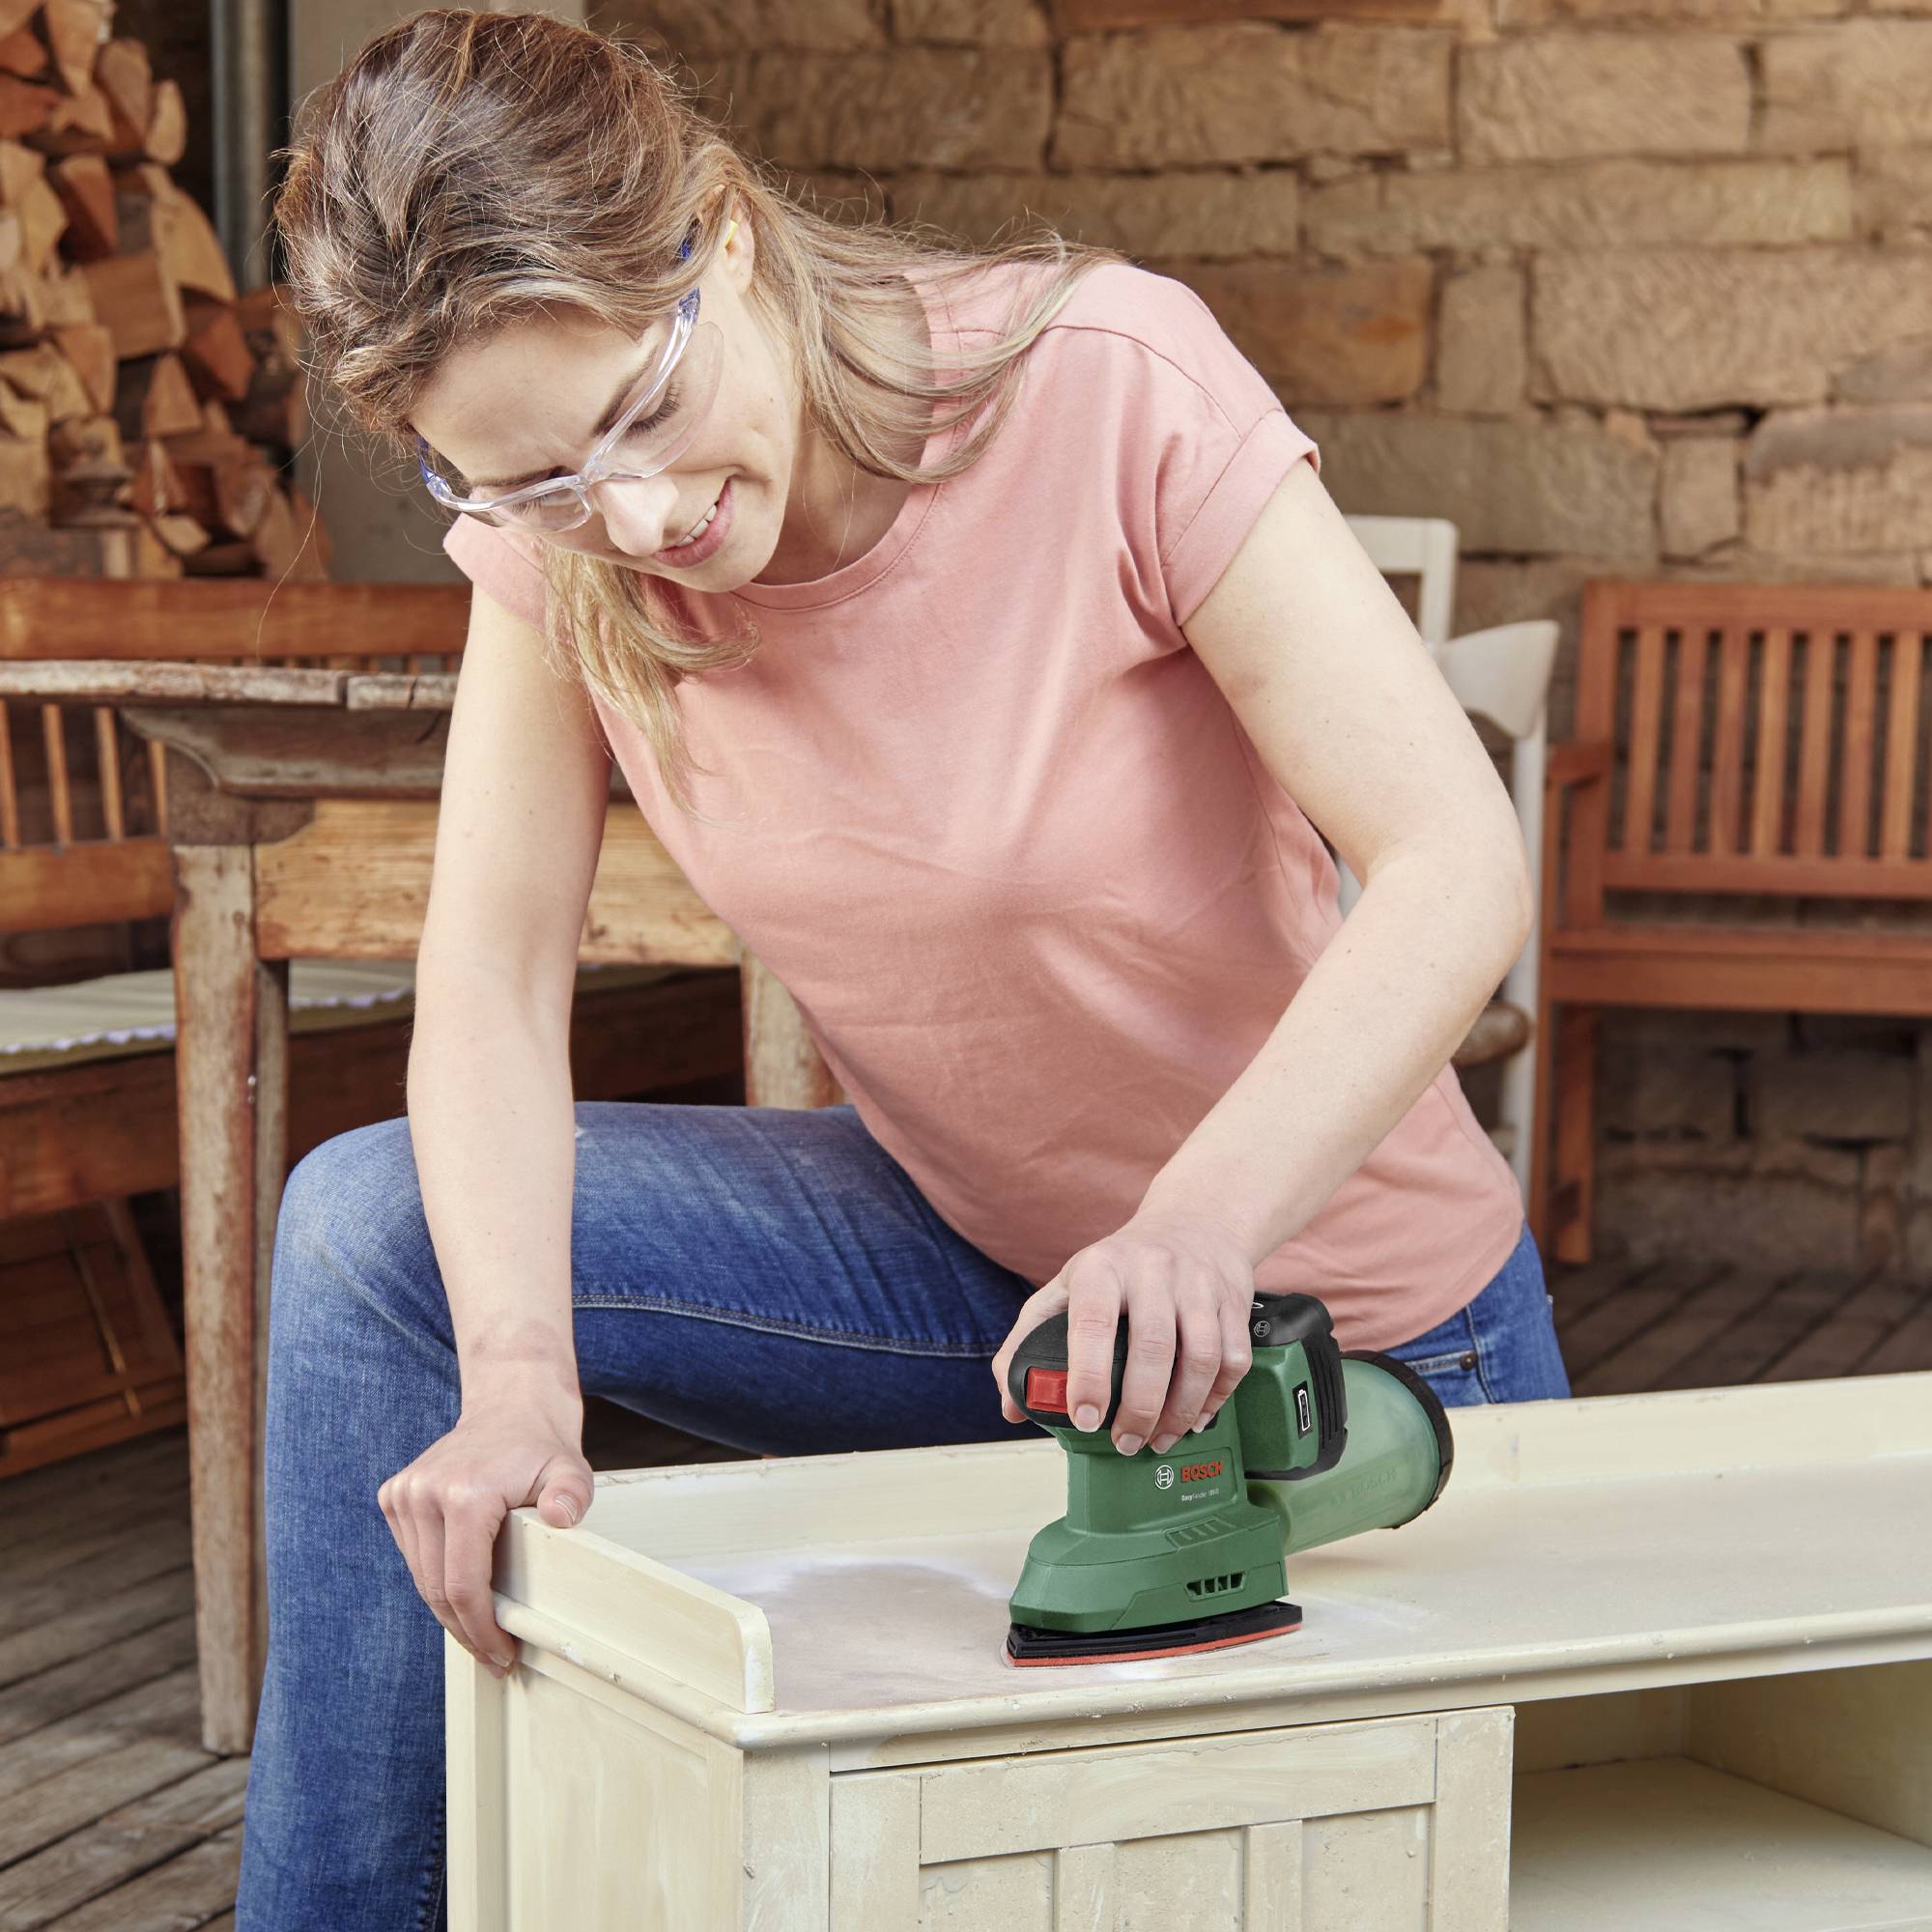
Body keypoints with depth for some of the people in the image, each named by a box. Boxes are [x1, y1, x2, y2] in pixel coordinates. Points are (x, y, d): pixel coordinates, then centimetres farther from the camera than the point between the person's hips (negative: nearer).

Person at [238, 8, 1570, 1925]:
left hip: (1346, 1302, -3)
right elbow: (491, 980, -15)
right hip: (970, 1259, 4)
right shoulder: (556, 536, -13)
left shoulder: (1107, 380, -27)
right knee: (372, 1230, -13)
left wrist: (1200, 1219, -47)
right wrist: (518, 1371, -33)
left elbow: (1457, 863, -31)